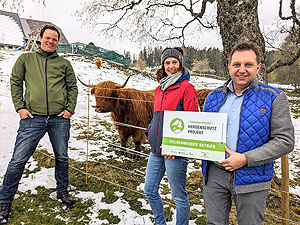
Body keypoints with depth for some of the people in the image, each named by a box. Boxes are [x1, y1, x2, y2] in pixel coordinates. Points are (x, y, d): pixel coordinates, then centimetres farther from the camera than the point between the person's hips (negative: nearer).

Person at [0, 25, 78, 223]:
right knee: (18, 160, 0)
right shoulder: (26, 59, 12)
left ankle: (62, 191, 32)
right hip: (33, 118, -1)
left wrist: (70, 109, 0)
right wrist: (20, 107, -1)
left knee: (62, 157, 10)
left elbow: (73, 87, 13)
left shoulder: (64, 63, 13)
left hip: (59, 119, 1)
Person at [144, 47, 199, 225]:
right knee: (150, 190, 17)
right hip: (156, 149, 8)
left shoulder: (186, 87, -7)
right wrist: (151, 131, 7)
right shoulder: (159, 89, 14)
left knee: (179, 196, 7)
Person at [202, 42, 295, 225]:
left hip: (251, 177, -3)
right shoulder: (214, 96, 7)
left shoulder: (274, 98, -5)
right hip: (214, 174, 3)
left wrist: (246, 159, -18)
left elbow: (285, 141, -9)